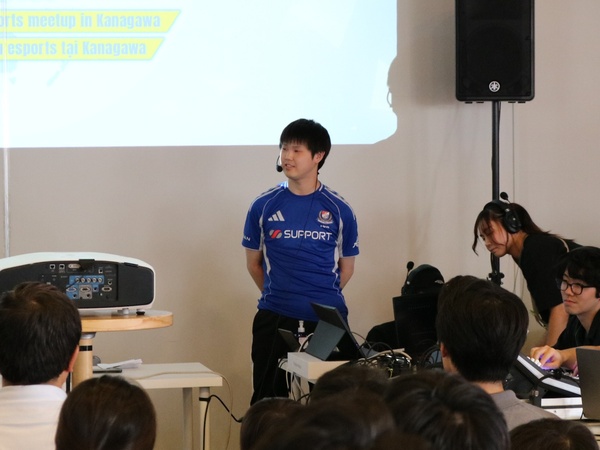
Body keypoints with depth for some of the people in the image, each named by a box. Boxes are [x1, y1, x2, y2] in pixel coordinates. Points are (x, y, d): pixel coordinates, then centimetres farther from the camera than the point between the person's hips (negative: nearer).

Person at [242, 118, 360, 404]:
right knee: (268, 401, 2)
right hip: (275, 317, 0)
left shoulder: (339, 210, 2)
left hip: (328, 318, 0)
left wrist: (323, 299, 8)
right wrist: (276, 296, 10)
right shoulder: (264, 206, 3)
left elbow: (346, 267, 11)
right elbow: (254, 263, 12)